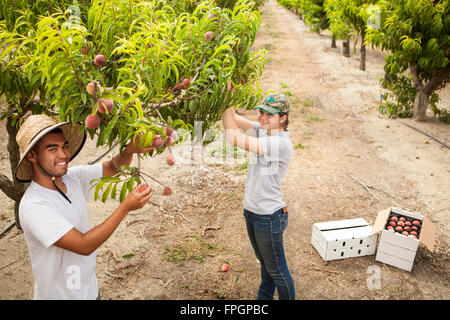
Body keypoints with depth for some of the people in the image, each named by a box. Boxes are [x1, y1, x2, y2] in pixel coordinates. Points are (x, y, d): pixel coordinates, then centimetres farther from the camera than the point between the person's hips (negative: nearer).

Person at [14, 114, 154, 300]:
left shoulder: (74, 177, -8)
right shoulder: (33, 206, -28)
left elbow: (112, 167, -2)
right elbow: (84, 245, -30)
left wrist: (130, 150, -24)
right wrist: (125, 207, -33)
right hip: (59, 294, -6)